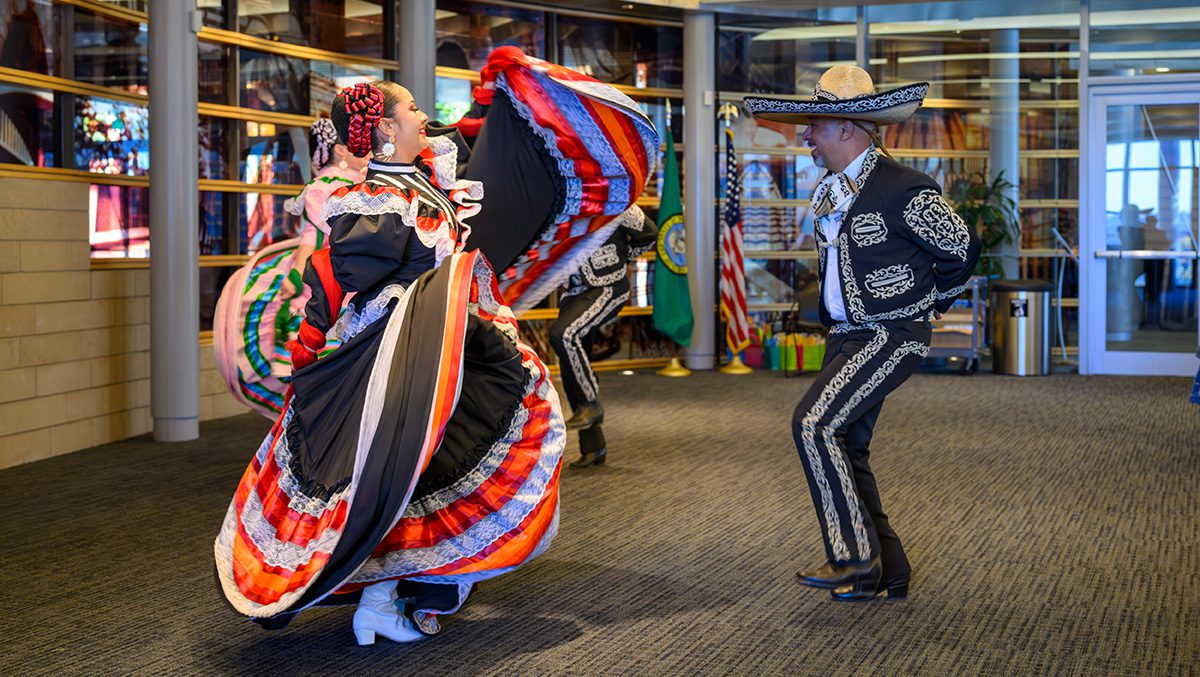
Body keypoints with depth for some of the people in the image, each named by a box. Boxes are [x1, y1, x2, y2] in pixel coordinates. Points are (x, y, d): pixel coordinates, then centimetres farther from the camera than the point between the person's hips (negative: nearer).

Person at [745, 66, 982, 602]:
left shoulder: (904, 190, -17)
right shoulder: (830, 191, 10)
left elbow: (962, 248, -5)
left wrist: (929, 303, 5)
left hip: (892, 337, -9)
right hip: (846, 337, 9)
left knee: (814, 424, -21)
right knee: (844, 450, 10)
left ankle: (854, 560, -13)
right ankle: (886, 571, 22)